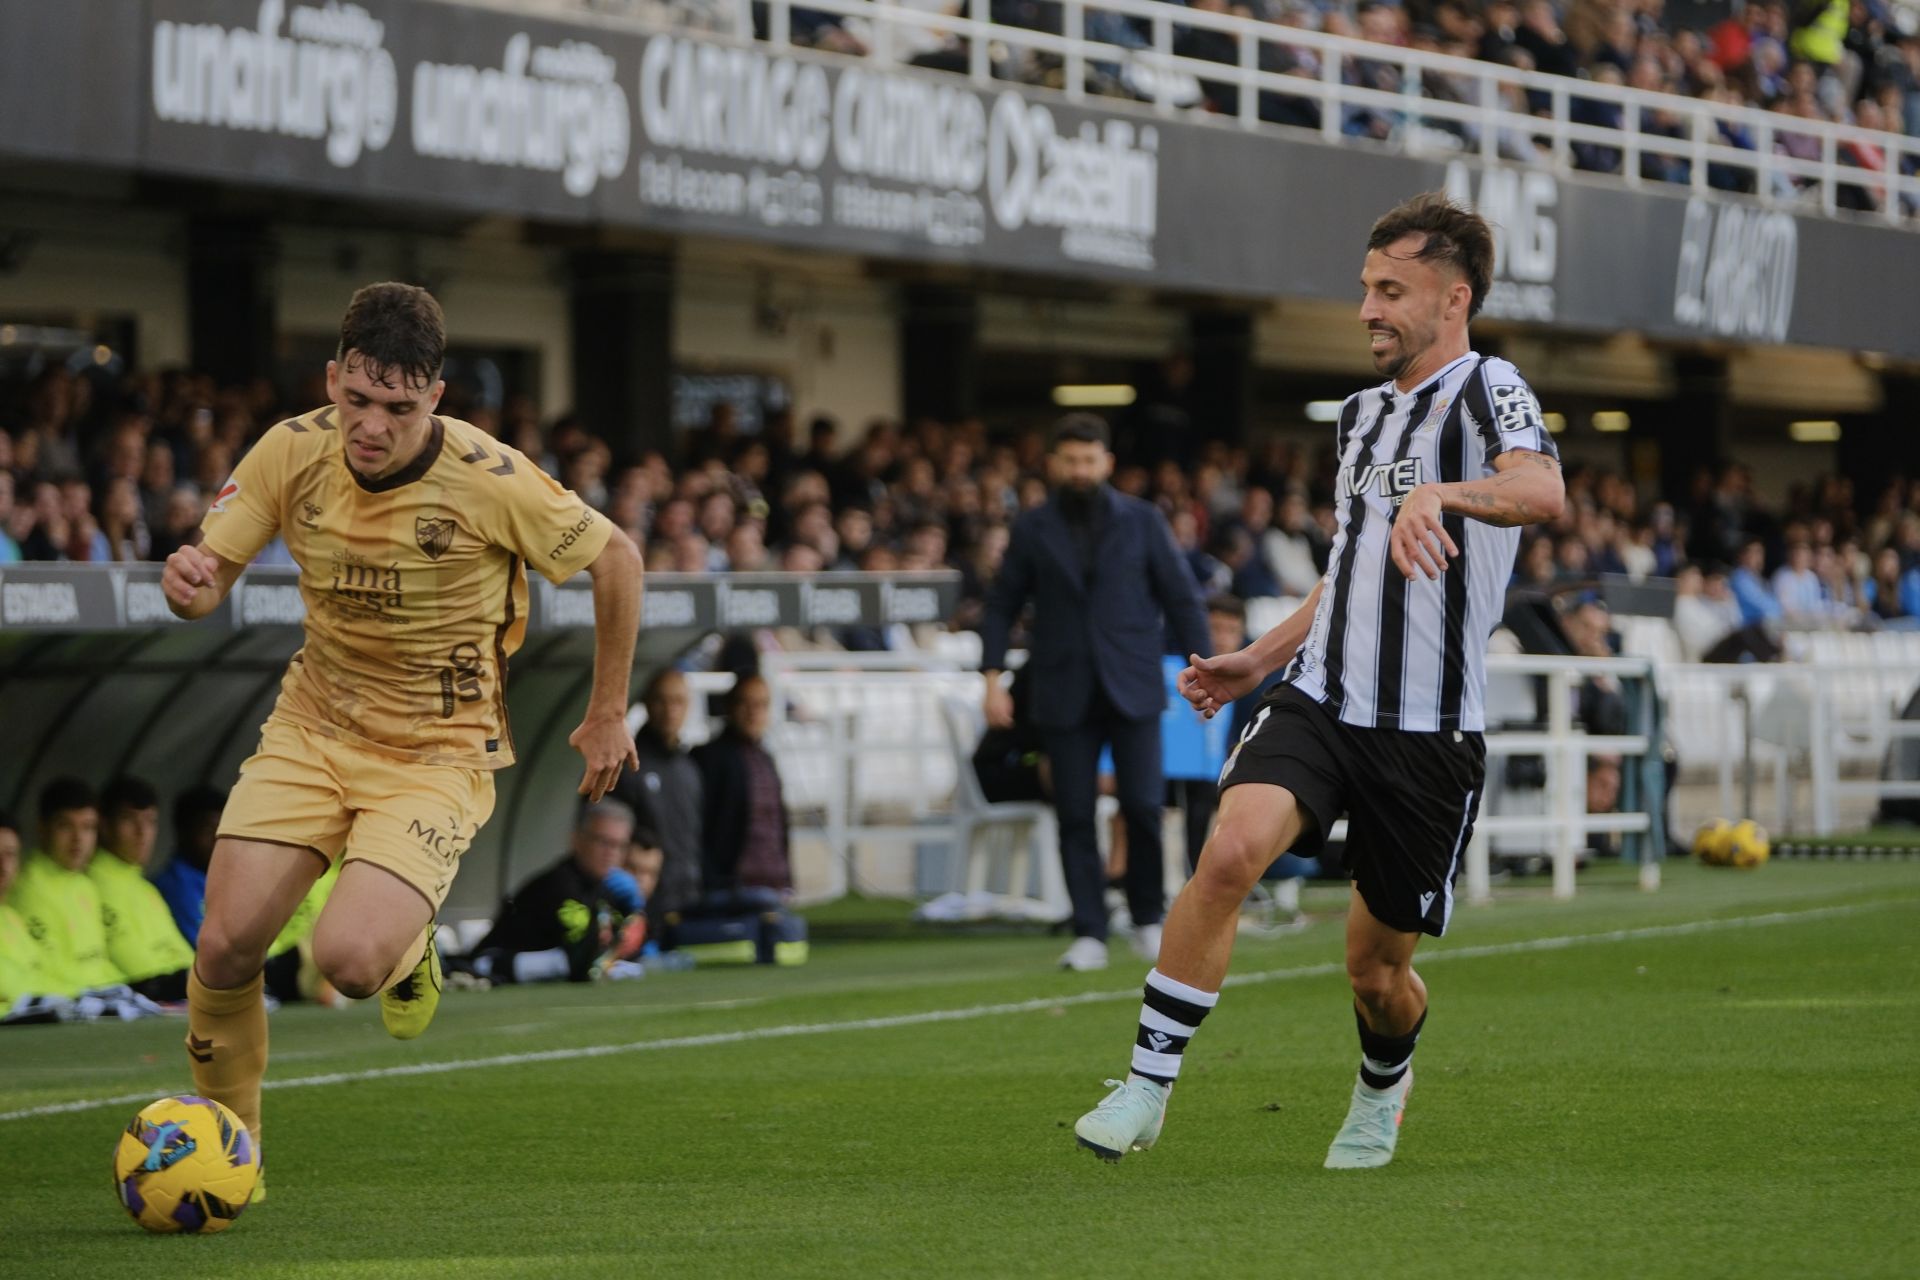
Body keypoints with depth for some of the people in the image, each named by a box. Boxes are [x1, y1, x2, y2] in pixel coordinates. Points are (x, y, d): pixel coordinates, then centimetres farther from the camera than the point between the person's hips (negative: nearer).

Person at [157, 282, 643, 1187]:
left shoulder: (489, 480, -21)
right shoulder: (292, 452, -10)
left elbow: (615, 558, -7)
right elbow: (210, 579, -2)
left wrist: (607, 718, 1)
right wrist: (189, 582, -29)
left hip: (438, 749, -4)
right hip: (312, 728, 4)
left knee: (348, 961, -24)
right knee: (225, 949, -11)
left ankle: (405, 943, 16)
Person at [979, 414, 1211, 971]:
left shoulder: (1142, 521, 5)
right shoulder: (1032, 529, 6)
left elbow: (1182, 598, 6)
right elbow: (1001, 606, 8)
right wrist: (993, 678, -2)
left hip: (1131, 688, -1)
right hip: (1064, 691, 1)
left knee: (1143, 805, -7)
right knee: (1075, 816, -1)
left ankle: (1148, 919, 12)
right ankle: (1089, 935, 4)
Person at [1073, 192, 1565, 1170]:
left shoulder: (1488, 393, -8)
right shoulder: (1361, 413, 16)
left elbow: (1542, 491, -31)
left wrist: (1440, 494, -49)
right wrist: (1258, 659, 22)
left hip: (1429, 731, -5)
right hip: (1319, 698, 5)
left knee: (1379, 970, 8)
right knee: (1230, 852, -25)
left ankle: (1382, 1091, 42)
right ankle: (1147, 1086, -19)